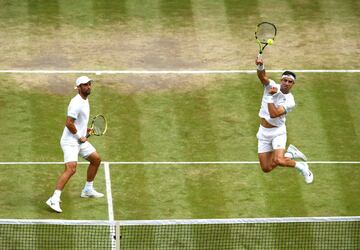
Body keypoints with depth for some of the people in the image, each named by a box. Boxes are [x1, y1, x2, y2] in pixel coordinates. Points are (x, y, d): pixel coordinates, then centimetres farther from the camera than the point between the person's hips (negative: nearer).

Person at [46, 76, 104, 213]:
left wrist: (86, 129, 14)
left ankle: (88, 190, 36)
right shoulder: (77, 103, -21)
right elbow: (69, 123, -26)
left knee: (96, 159, 22)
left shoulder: (85, 100, 12)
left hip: (80, 140, 10)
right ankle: (54, 199, -27)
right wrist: (80, 137, -17)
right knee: (71, 169, -23)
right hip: (70, 141, -10)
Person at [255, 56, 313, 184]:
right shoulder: (271, 86, -8)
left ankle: (301, 166, 3)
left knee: (278, 161, -27)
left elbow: (274, 114, -28)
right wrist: (260, 67, -51)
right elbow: (262, 77, -30)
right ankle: (289, 153, 29)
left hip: (278, 132, -4)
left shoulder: (289, 101, -16)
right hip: (263, 132, 4)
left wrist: (270, 96, -29)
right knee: (266, 168, 3)